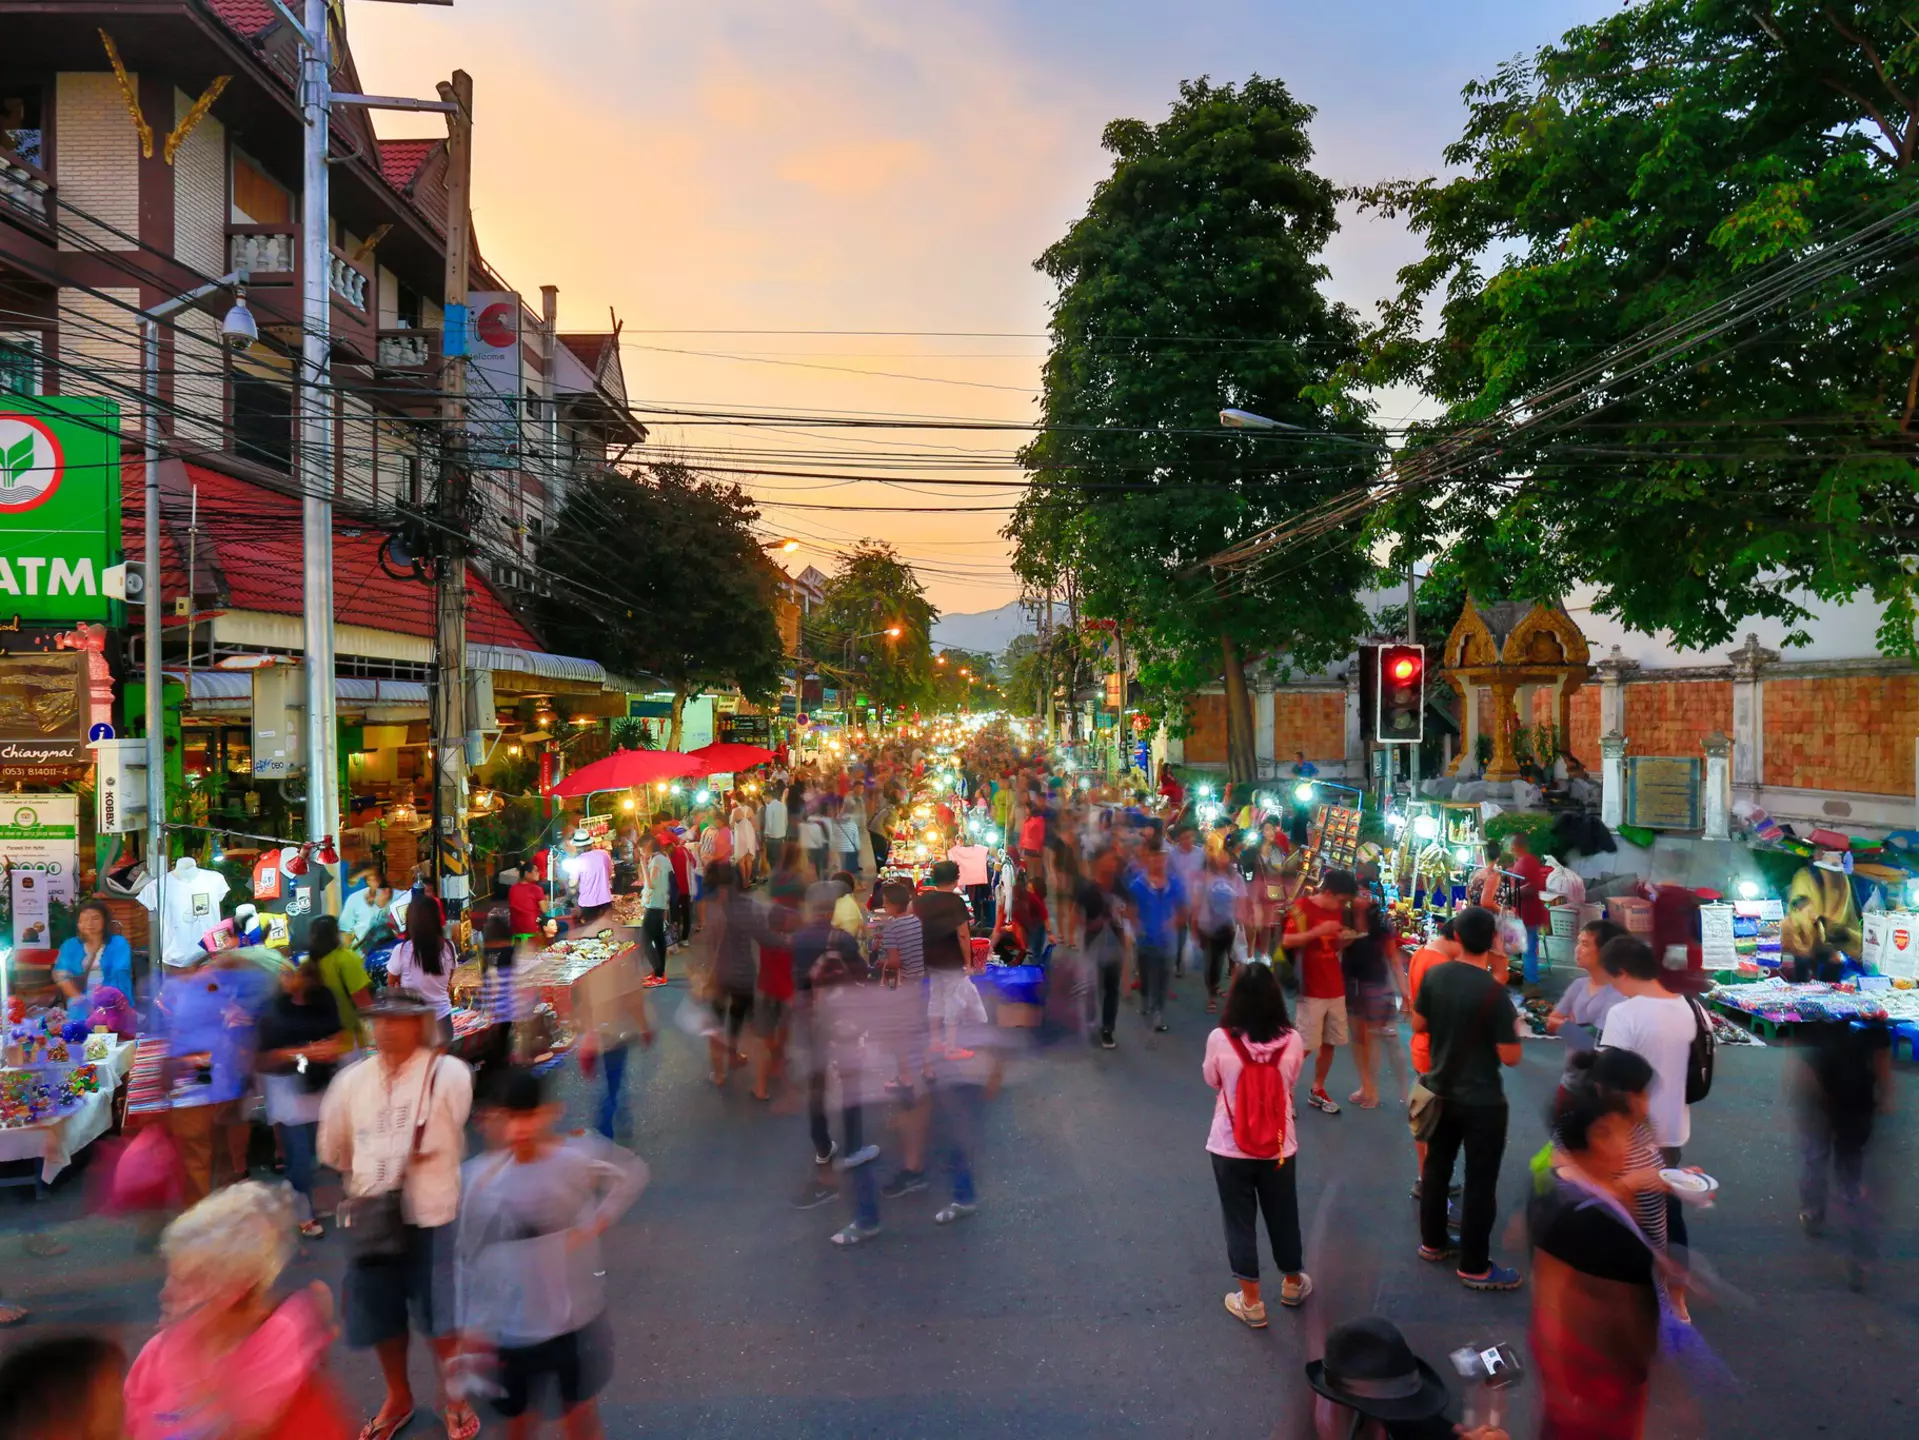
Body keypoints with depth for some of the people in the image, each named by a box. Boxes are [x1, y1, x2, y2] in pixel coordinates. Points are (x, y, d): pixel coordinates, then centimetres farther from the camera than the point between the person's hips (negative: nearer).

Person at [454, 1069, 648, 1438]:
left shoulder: (579, 1157, -18)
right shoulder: (478, 1176, -14)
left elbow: (633, 1172, -1)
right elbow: (468, 1257, -2)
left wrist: (600, 1220, -11)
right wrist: (471, 1325, 0)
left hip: (576, 1320, -1)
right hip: (509, 1328, 1)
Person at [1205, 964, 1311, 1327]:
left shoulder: (1220, 1039, -19)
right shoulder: (1292, 1041, -14)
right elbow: (1290, 1082, 3)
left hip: (1231, 1147, -2)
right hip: (1279, 1145, 2)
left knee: (1240, 1221, 14)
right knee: (1283, 1217, 23)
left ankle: (1250, 1301, 25)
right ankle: (1293, 1284, 44)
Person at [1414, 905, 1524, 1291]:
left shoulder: (1434, 975, -7)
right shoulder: (1494, 991, -24)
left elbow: (1418, 1025, 5)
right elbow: (1510, 1057, -17)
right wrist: (1513, 1027, 0)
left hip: (1441, 1092, 6)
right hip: (1482, 1101, -5)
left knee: (1437, 1167, 20)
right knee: (1480, 1182, 7)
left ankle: (1432, 1243, 34)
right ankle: (1474, 1267, 17)